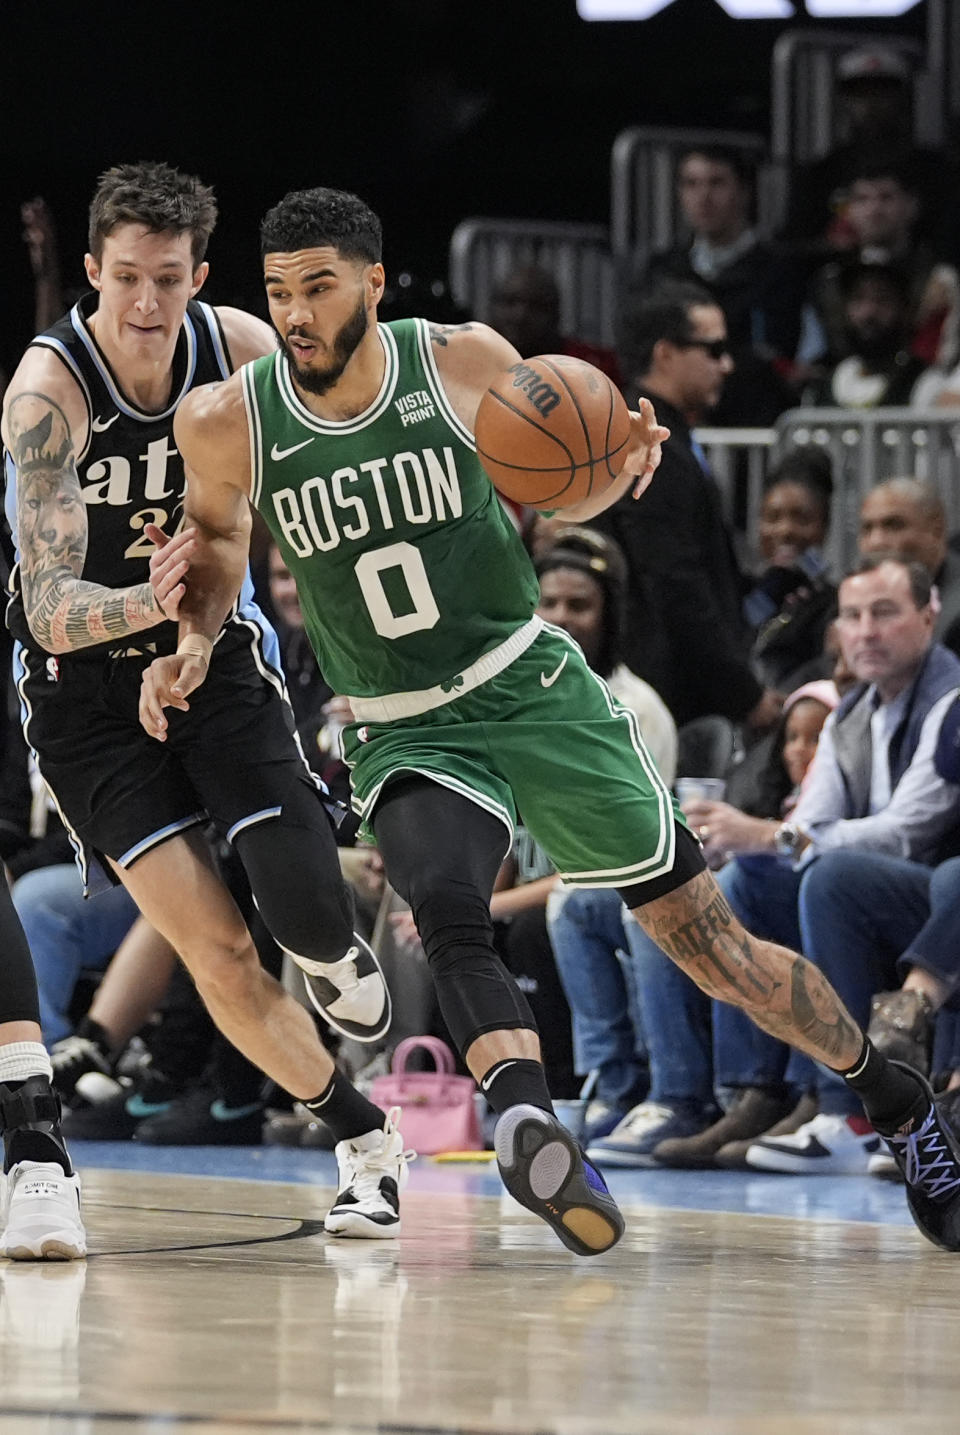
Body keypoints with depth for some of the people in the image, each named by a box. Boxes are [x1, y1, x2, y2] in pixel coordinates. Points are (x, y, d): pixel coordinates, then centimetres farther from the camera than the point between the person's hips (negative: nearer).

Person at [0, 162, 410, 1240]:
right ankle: (363, 1140, 8)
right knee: (213, 945, -11)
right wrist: (148, 603, -50)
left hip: (212, 649, 3)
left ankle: (337, 961, 25)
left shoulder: (240, 350, -13)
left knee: (309, 916, -14)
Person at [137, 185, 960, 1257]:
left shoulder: (467, 363, -10)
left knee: (705, 940, 2)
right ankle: (525, 1120, -53)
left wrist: (622, 465, -15)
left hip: (536, 689, 0)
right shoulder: (229, 423, -9)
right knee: (445, 913, -34)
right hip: (406, 737, 0)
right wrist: (193, 640, -4)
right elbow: (218, 537, 14)